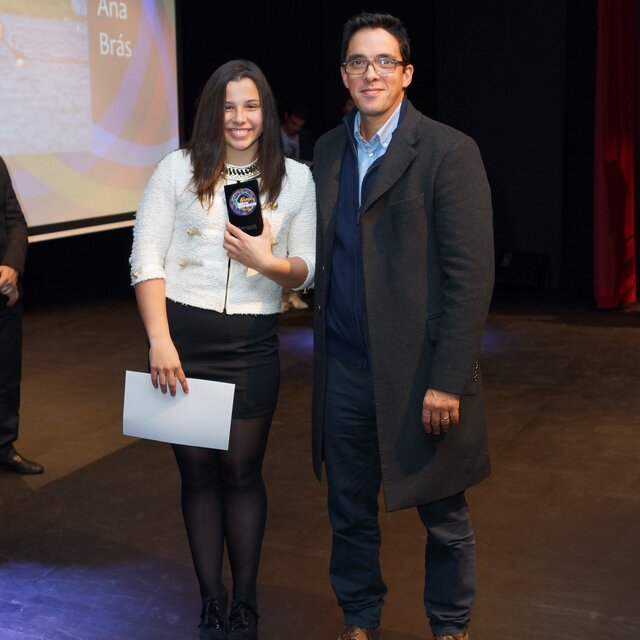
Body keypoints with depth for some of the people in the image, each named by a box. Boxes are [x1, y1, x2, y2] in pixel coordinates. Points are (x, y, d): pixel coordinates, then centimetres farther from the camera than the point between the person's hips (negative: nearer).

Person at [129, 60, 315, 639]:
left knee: (242, 471, 6)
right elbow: (146, 259, -3)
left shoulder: (296, 179, 5)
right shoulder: (178, 169, 1)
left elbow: (306, 270, 7)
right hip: (182, 337, 0)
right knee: (197, 470, 7)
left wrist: (268, 262, -15)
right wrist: (160, 342, -12)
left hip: (252, 345, 0)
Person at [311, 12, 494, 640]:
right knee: (350, 512, 17)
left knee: (443, 516, 11)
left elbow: (470, 275, -13)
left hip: (419, 373, -5)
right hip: (344, 371, 5)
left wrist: (448, 381, -17)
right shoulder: (328, 149, 9)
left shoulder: (449, 152, -10)